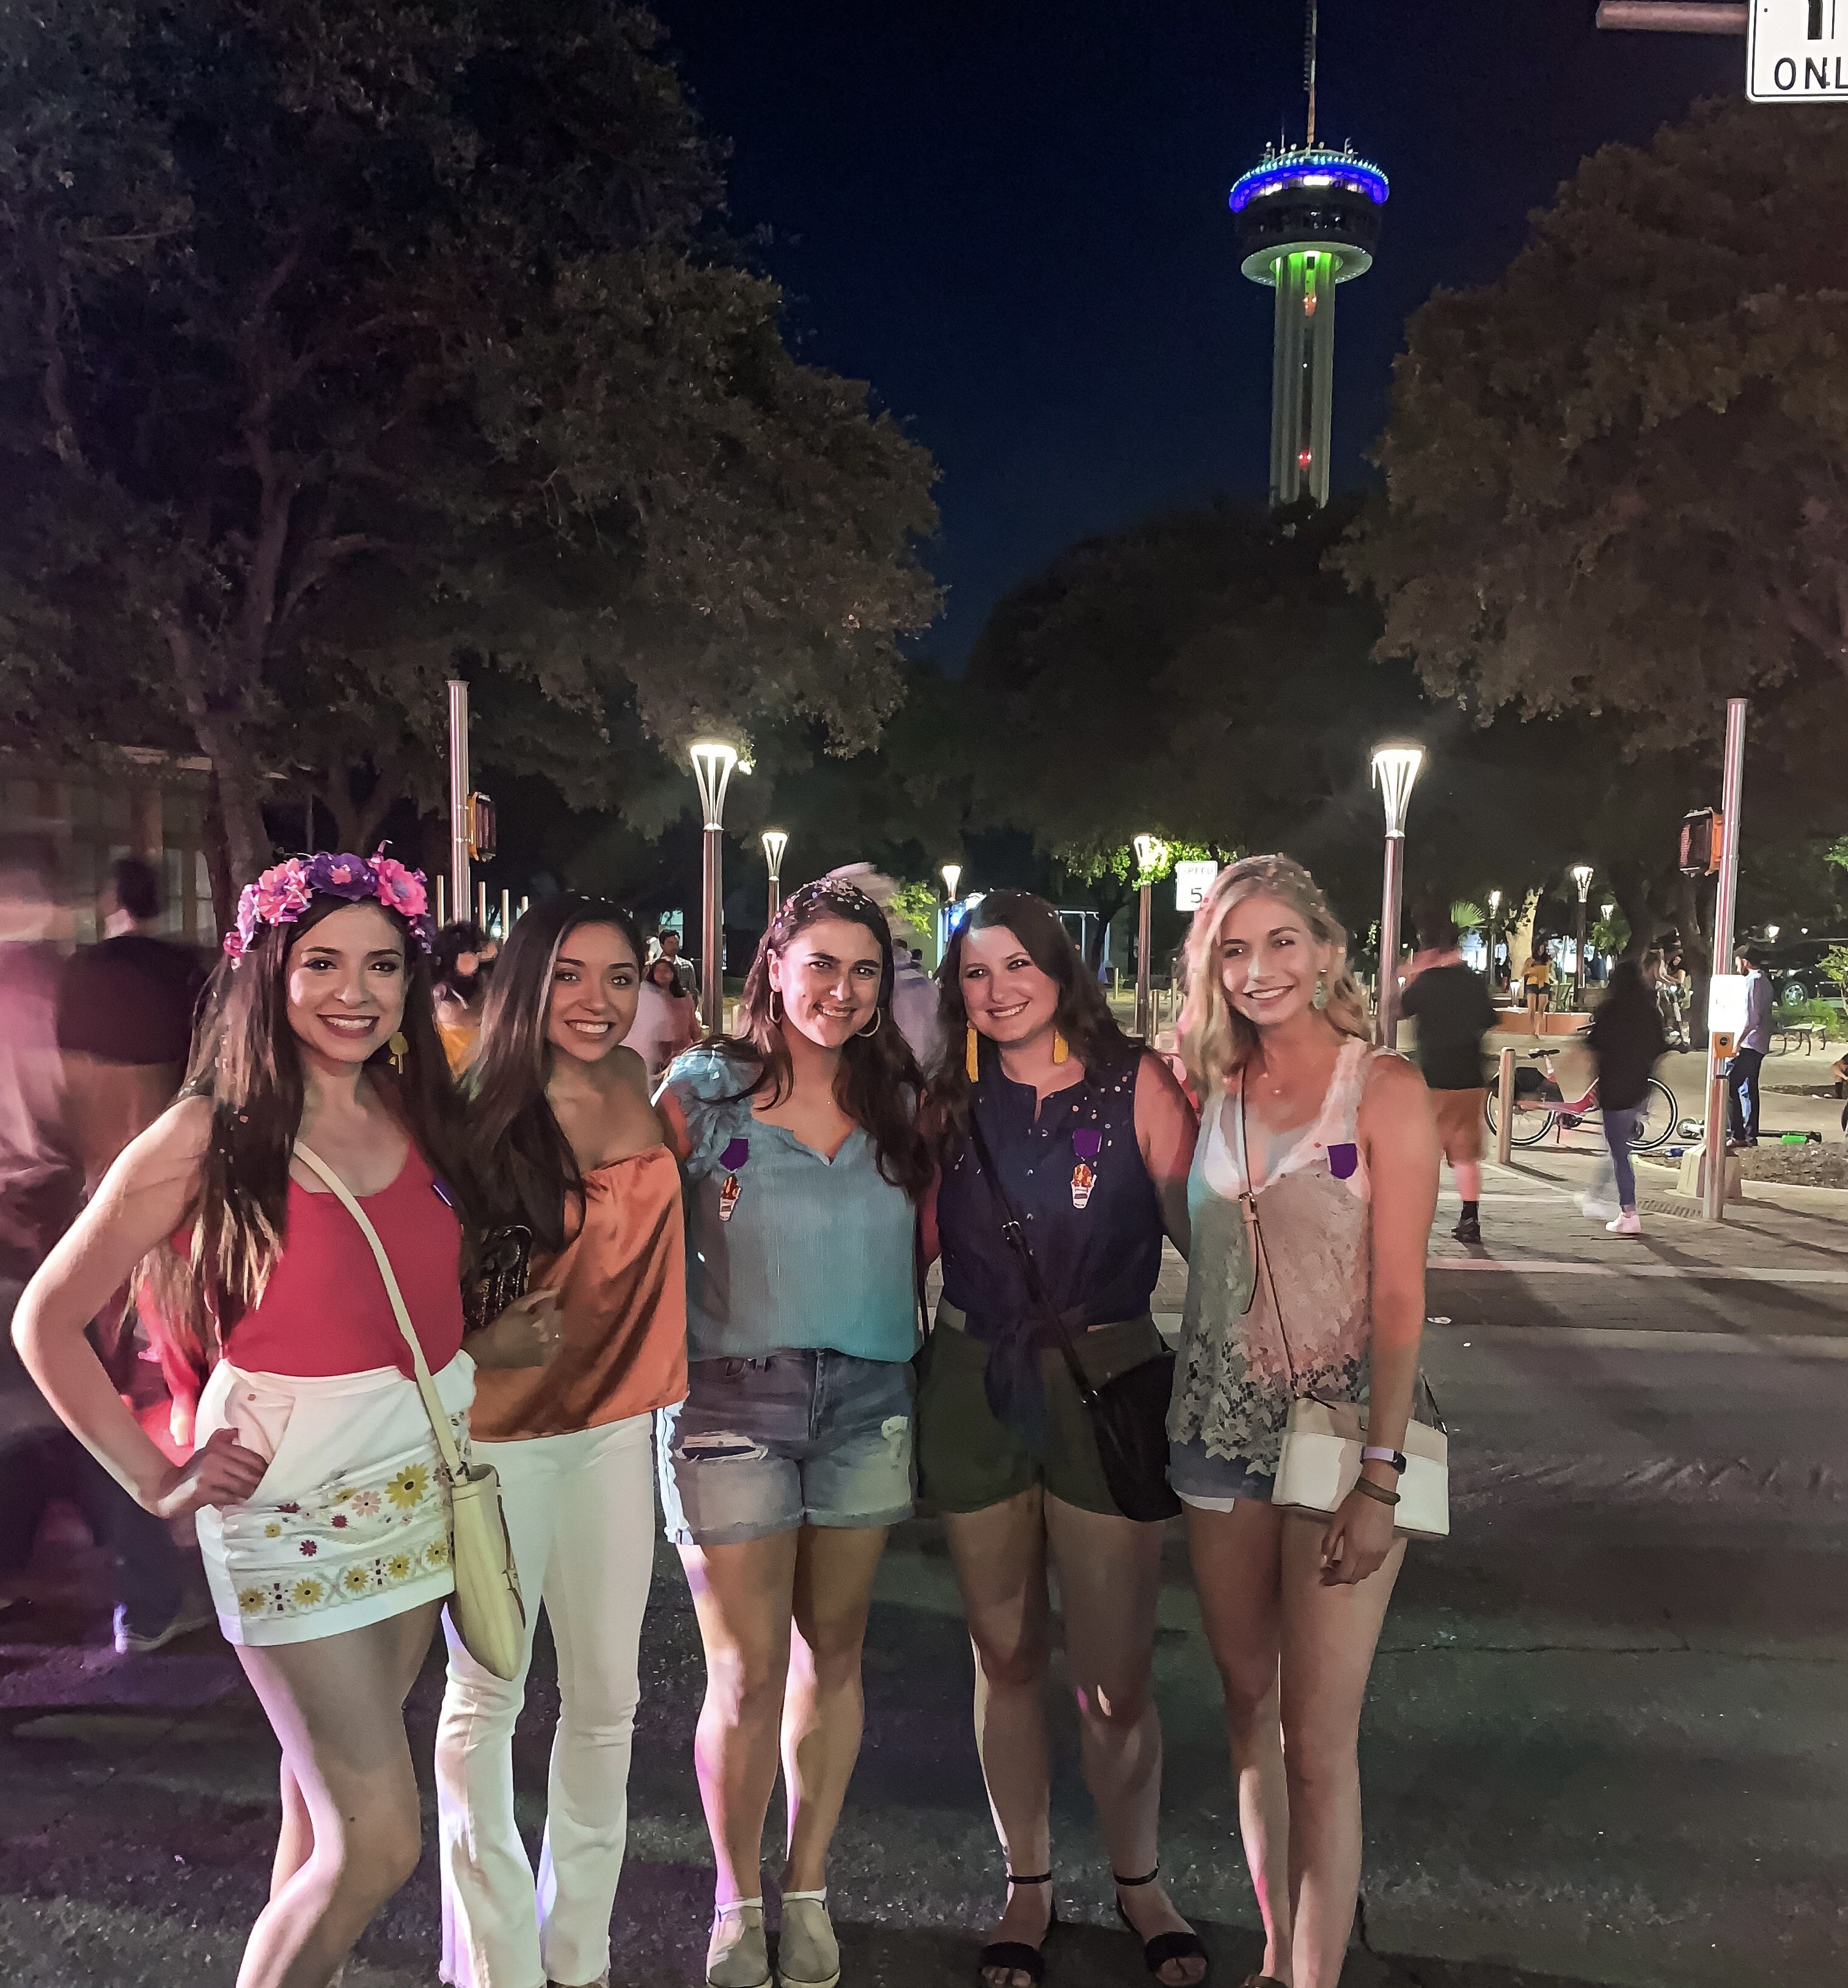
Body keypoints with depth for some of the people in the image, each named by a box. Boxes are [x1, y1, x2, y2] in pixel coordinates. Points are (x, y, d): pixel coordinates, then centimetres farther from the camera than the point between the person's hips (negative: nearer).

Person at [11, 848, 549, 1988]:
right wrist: (156, 1480, -6)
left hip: (421, 1486, 5)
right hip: (287, 1504, -5)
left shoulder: (416, 1117, 4)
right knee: (378, 1844, -2)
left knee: (327, 1800, 16)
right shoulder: (210, 1137, -11)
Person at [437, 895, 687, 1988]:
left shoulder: (637, 1087, -2)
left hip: (616, 1422, 5)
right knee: (487, 1694, 10)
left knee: (606, 1696, 13)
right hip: (499, 1432, -4)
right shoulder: (483, 1118, -14)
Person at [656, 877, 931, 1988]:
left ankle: (810, 1887, 34)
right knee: (747, 1675, 3)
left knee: (834, 1652, 14)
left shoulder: (897, 1099, 7)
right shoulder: (706, 1088, -3)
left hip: (869, 1401, 3)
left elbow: (927, 1237, 10)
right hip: (735, 1397, -3)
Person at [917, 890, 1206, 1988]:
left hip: (1105, 1385, -2)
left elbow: (1200, 1227, -5)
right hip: (973, 1389, 3)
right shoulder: (952, 1100, 4)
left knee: (1116, 1677, 6)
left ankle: (1140, 1881, 34)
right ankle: (1028, 1885, 37)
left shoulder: (1135, 1082, -5)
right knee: (1008, 1658, 15)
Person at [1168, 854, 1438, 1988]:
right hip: (1220, 1422, 5)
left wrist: (1380, 1480, -15)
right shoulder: (1216, 1091, 6)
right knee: (1250, 1705, 15)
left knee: (1318, 1739, -1)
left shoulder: (1384, 1089, -8)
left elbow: (1401, 1297, -11)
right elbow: (1195, 1248, 10)